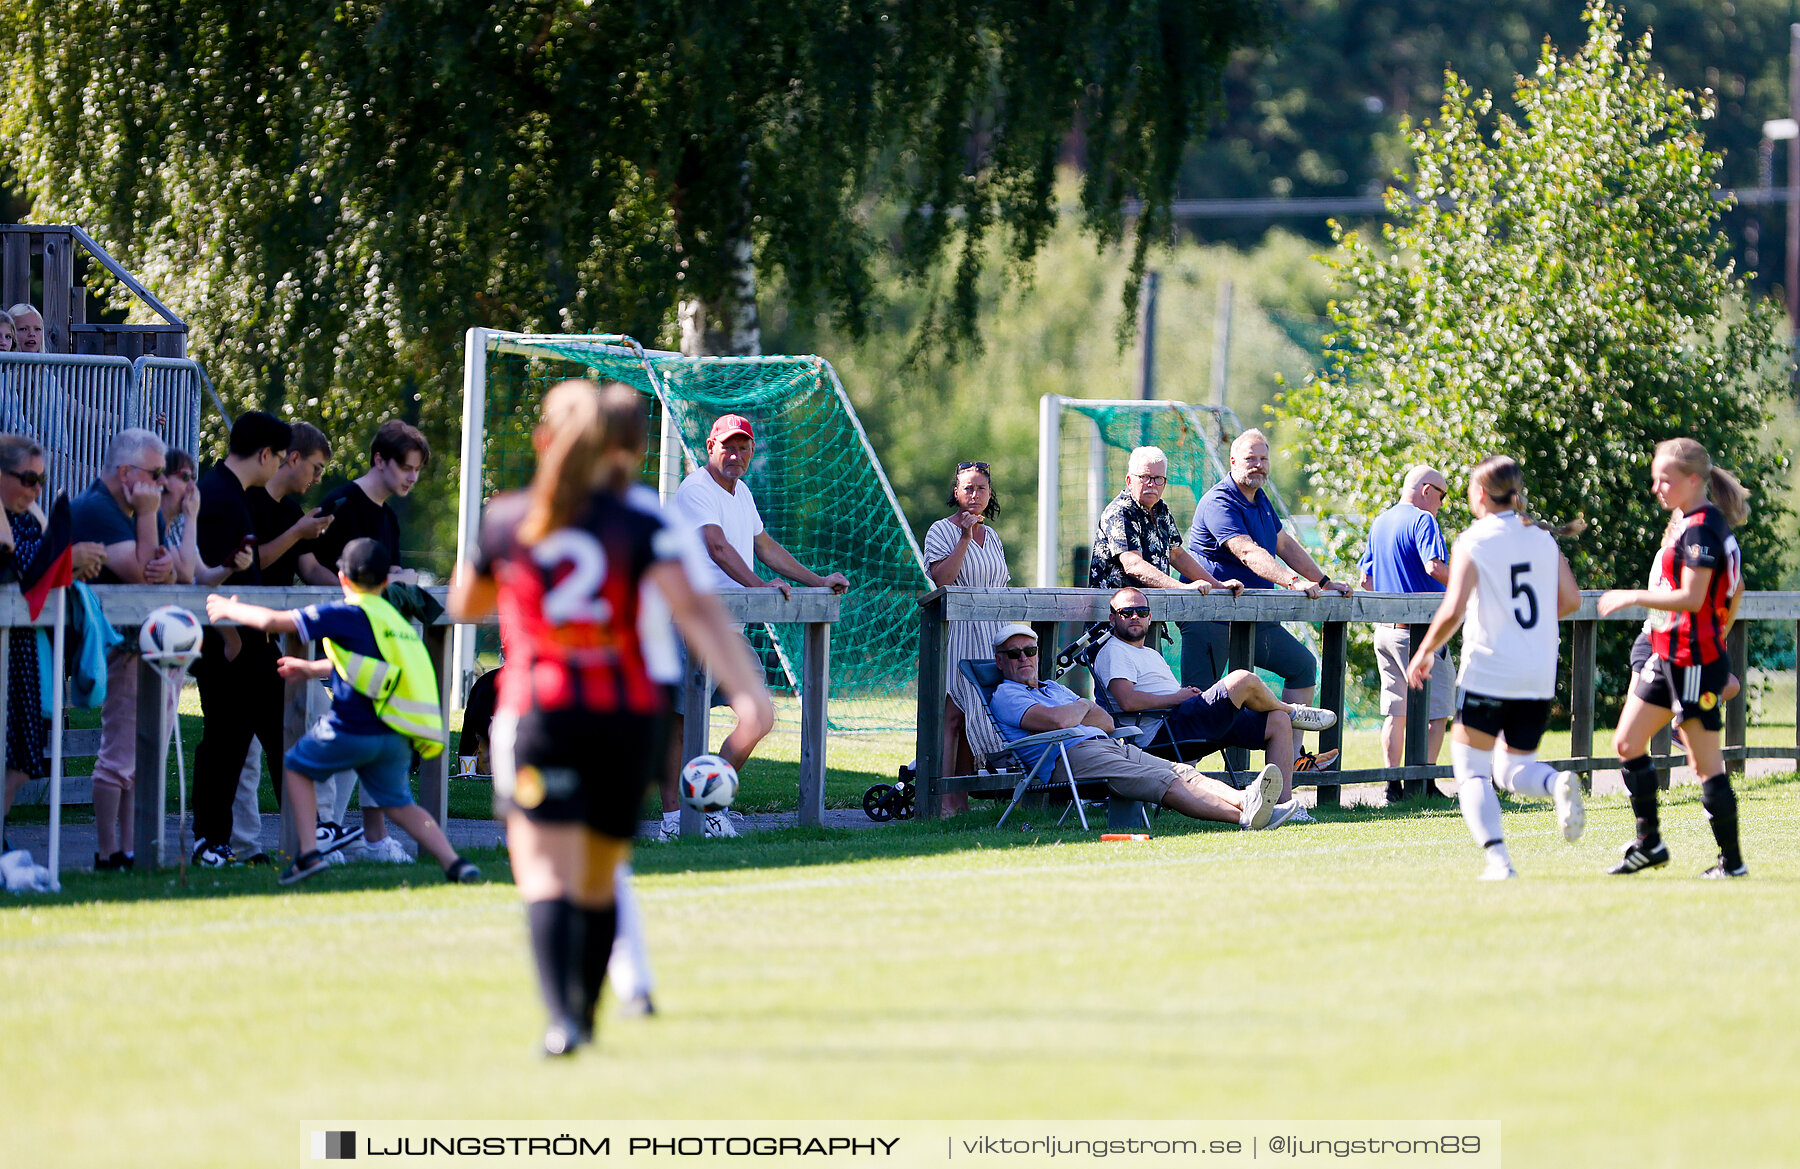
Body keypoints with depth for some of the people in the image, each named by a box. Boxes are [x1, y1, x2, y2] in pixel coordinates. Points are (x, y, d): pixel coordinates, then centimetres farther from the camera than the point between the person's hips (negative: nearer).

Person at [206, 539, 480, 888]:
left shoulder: (346, 615, -6)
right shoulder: (394, 619, 16)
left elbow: (272, 621, -6)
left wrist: (229, 610, 11)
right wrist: (311, 669, 45)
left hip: (352, 730, -6)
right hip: (395, 738, 6)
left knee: (297, 767, 18)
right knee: (399, 805, 17)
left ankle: (309, 854, 6)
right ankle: (454, 863, -1)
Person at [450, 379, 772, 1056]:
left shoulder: (505, 521, 5)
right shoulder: (638, 528, 1)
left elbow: (465, 606, 21)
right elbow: (692, 608, -13)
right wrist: (747, 690, -22)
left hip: (538, 711, -2)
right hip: (627, 714, 2)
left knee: (547, 875, -11)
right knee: (598, 884, 18)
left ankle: (560, 1017, -30)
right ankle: (583, 1016, 27)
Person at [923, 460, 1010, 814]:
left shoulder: (991, 535, 17)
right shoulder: (942, 531, -2)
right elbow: (942, 579, -16)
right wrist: (965, 537, -16)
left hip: (990, 634, 6)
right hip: (955, 630, -6)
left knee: (974, 713, 3)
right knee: (952, 715, -11)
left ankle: (962, 797, 5)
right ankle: (944, 800, -13)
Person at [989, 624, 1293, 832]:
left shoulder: (1053, 688, 33)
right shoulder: (1005, 696, 6)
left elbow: (1107, 721, 22)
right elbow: (1059, 720, -13)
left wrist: (1071, 718, 2)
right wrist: (1084, 706, 9)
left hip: (1109, 745, 9)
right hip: (1074, 754, -9)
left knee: (1183, 774, -17)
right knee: (1166, 783, -28)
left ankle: (1243, 801, -40)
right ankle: (1243, 816, -45)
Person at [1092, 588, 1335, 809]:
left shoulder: (1151, 654, 31)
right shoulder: (1114, 652, -2)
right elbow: (1128, 701, -18)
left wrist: (1188, 693, 5)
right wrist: (1179, 697, -11)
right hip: (1163, 733, -10)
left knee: (1278, 722, 2)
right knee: (1243, 680, -18)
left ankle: (1284, 802, -4)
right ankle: (1291, 711, 13)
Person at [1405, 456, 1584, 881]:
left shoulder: (1473, 543, -8)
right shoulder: (1543, 538, 8)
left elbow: (1452, 611, -15)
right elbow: (1570, 601, 7)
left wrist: (1425, 653, 0)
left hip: (1488, 670, -5)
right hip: (1540, 676, 5)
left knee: (1472, 770, 4)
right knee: (1513, 769, 17)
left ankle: (1497, 857, -14)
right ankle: (1558, 785, -17)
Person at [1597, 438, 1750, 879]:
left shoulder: (1701, 529, -17)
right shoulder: (1684, 523, 13)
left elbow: (1691, 598, -23)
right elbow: (1735, 590, 20)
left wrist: (1632, 597, -17)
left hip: (1694, 660, -10)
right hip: (1666, 655, 10)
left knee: (1704, 761, -4)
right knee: (1627, 744, 11)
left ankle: (1732, 860, 3)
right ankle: (1649, 843, 20)